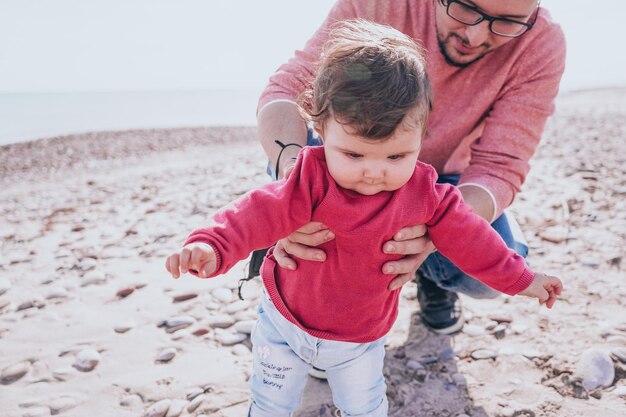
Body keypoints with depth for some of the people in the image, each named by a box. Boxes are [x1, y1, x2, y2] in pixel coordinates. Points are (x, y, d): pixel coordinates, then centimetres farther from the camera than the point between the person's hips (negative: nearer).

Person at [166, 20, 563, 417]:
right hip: (285, 324, -1)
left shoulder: (423, 194, -18)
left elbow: (467, 236, -6)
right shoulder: (311, 181, -27)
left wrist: (519, 278, 2)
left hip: (361, 339, 2)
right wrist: (211, 245, -54)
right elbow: (260, 212, -36)